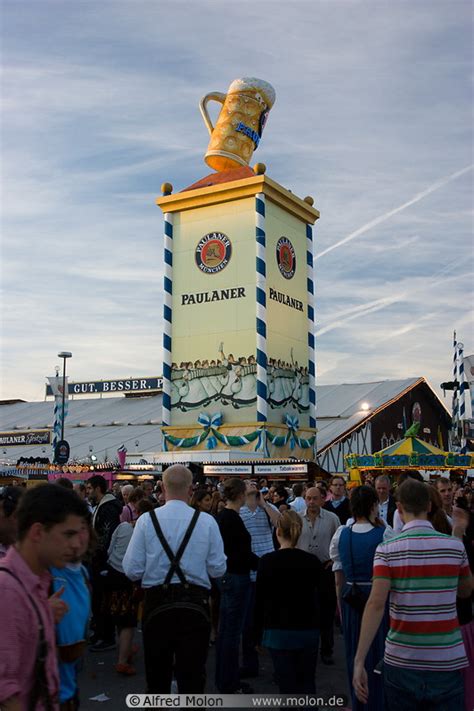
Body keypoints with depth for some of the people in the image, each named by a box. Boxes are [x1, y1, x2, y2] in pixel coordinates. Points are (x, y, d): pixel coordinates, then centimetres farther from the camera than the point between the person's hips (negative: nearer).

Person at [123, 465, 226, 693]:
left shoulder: (146, 520, -7)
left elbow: (132, 570, -7)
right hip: (195, 606, 0)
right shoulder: (206, 521, -7)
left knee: (157, 676, 17)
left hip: (156, 605, 1)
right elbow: (218, 569, -5)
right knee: (192, 676, 9)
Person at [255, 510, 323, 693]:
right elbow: (319, 597, 5)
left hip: (279, 631, -2)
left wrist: (258, 634, 5)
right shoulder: (313, 562, -2)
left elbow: (260, 600, -4)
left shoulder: (268, 561, -8)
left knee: (288, 685, 4)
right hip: (309, 630, 2)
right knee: (307, 684, 13)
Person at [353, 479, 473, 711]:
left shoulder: (387, 550, -9)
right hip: (447, 661, 1)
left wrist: (359, 661, -17)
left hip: (401, 660, -1)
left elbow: (376, 604, -18)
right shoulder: (455, 546, -3)